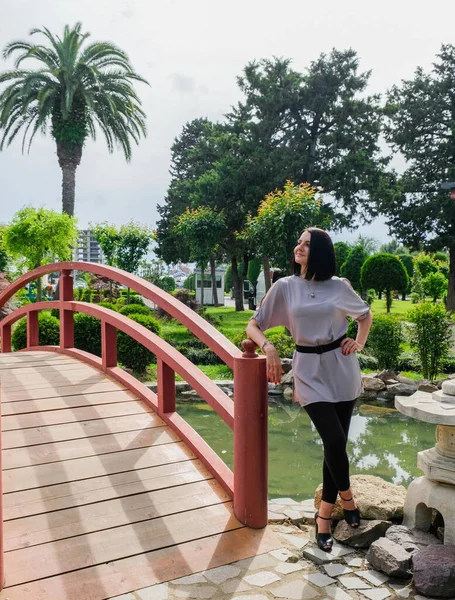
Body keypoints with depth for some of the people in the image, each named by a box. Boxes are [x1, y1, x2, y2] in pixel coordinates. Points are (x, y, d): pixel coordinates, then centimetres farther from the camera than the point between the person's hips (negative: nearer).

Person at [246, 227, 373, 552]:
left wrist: (360, 342, 3)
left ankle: (325, 512, 24)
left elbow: (365, 314, 19)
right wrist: (269, 348, -19)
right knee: (334, 441, -13)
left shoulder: (340, 286, 1)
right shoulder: (285, 287, -2)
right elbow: (253, 325, -1)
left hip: (342, 369, 2)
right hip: (310, 371, -2)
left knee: (337, 443, 6)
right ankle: (346, 494, 17)